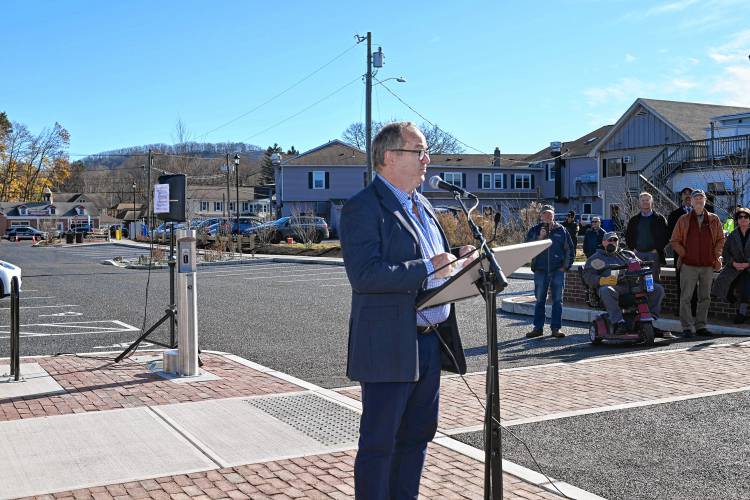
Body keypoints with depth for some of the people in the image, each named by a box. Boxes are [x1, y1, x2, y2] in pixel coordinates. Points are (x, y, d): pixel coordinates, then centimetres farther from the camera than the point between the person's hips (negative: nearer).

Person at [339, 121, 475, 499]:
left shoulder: (422, 206, 17)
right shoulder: (363, 208, -13)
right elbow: (364, 274, -24)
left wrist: (456, 261, 4)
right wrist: (428, 267, -24)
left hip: (430, 341, 9)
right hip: (389, 347, -9)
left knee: (416, 435, 18)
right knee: (379, 443, 2)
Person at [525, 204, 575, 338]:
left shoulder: (561, 230, 6)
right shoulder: (535, 230, 6)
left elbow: (570, 249, 10)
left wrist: (566, 266, 2)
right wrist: (539, 237, -16)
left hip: (558, 270, 0)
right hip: (540, 270, 0)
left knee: (557, 300, 2)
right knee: (540, 300, 4)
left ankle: (556, 328, 7)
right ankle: (538, 327, 10)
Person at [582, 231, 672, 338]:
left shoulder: (628, 254, 34)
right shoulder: (596, 258, 22)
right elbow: (588, 276, 7)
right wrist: (602, 280, -14)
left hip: (634, 285, 4)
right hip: (612, 285, -4)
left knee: (658, 289, -15)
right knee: (606, 291, -40)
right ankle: (618, 323, -44)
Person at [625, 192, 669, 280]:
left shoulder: (659, 219, 5)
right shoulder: (634, 220, 14)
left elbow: (665, 237, 0)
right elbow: (628, 236, 17)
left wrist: (657, 249, -9)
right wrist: (632, 249, 3)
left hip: (654, 254, -2)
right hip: (638, 254, 2)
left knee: (654, 279, -3)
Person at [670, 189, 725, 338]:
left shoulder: (714, 219, 9)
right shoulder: (683, 220, 4)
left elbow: (720, 239, 14)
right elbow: (674, 241, 6)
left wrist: (716, 255, 3)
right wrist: (684, 254, -4)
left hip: (708, 265, 2)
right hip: (689, 265, -2)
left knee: (705, 297, 7)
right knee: (686, 297, -4)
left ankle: (700, 326, 16)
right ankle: (687, 327, 0)